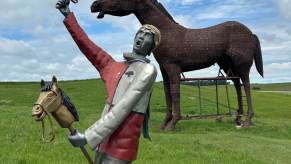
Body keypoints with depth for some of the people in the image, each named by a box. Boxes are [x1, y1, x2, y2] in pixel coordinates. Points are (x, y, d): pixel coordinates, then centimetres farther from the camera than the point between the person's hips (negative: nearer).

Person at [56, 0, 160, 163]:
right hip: (105, 143, 7)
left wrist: (88, 136, -17)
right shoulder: (114, 67, 13)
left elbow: (123, 108, -16)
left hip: (120, 149, -7)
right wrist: (68, 15, 18)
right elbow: (88, 47, 18)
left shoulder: (148, 70, -9)